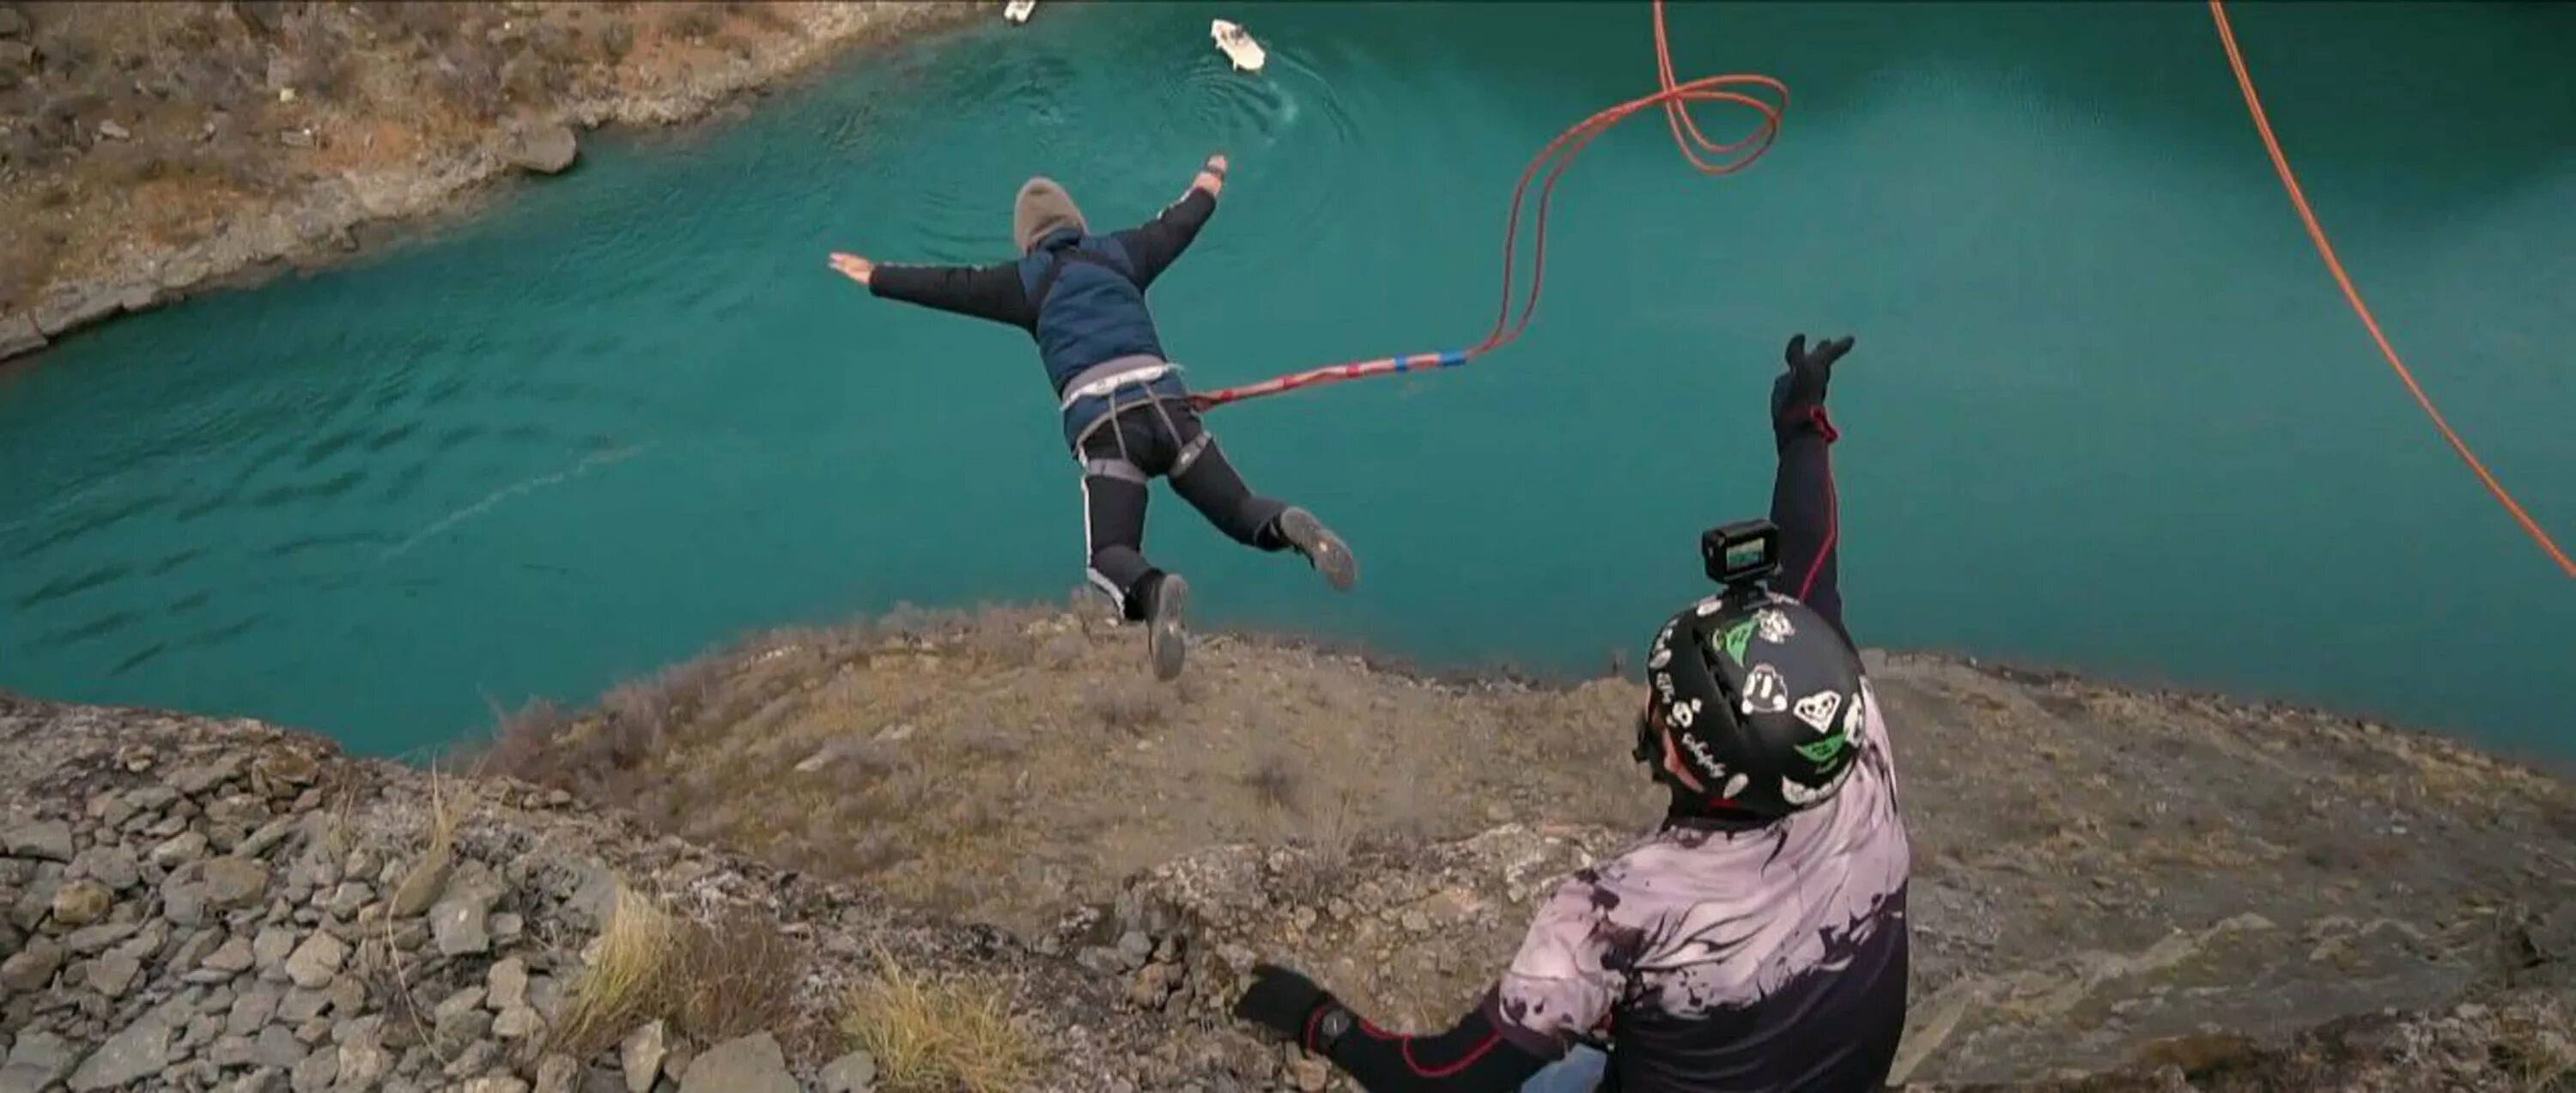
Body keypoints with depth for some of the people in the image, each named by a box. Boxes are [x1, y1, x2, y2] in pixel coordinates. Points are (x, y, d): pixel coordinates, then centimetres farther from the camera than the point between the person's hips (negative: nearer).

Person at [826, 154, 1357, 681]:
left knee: (1110, 556, 0)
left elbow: (950, 286, 22)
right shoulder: (1119, 252, 23)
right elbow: (1175, 225, 39)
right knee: (1241, 513, 9)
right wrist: (1207, 185, 60)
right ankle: (1289, 525, -27)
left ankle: (1152, 590, -36)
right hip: (1167, 405, 3)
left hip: (1104, 424, -3)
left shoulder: (1026, 280, 15)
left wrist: (877, 278, 37)